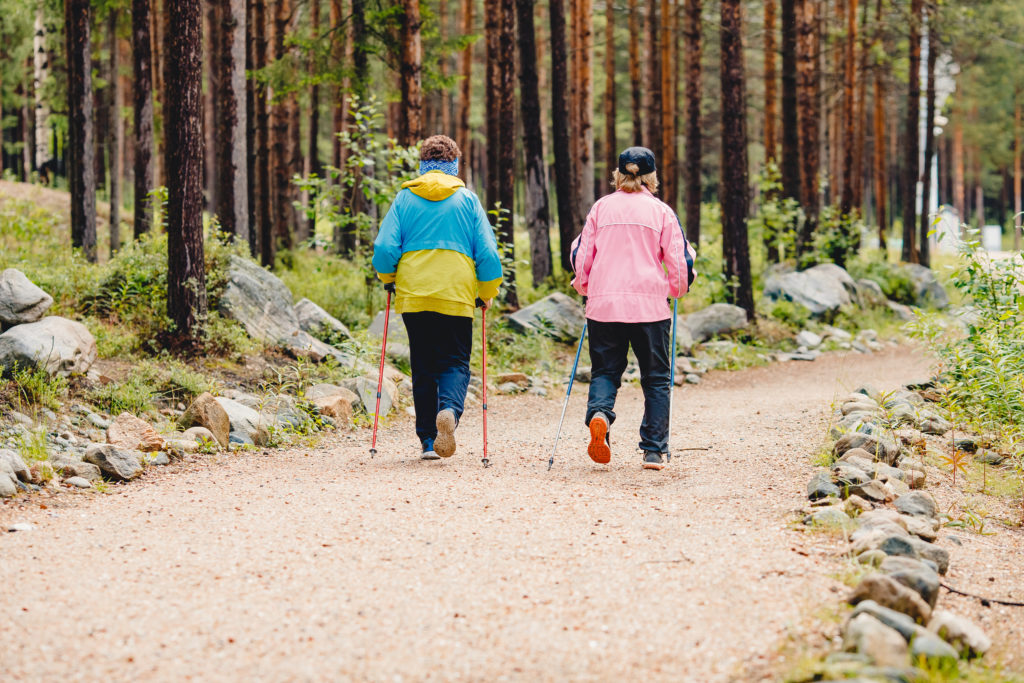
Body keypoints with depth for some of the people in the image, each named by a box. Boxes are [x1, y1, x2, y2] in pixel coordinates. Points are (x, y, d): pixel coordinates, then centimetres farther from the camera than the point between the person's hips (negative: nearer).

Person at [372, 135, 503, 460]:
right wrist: (488, 293, 15)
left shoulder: (405, 198, 6)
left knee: (423, 369, 12)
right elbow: (487, 253, 2)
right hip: (457, 298, -1)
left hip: (413, 297, 1)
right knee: (455, 363, 3)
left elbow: (384, 249, -1)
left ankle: (428, 440, 9)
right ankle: (449, 411, -27)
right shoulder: (467, 200, 5)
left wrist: (389, 278, 19)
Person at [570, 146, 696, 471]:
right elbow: (679, 261, 1)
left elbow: (581, 255, 9)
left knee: (605, 369, 11)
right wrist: (678, 289, 21)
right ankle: (654, 450, 7)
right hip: (650, 306, -1)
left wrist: (585, 287, 27)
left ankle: (599, 412, -21)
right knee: (656, 377, 9)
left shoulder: (601, 208, 6)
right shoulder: (661, 211, 1)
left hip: (604, 305, 2)